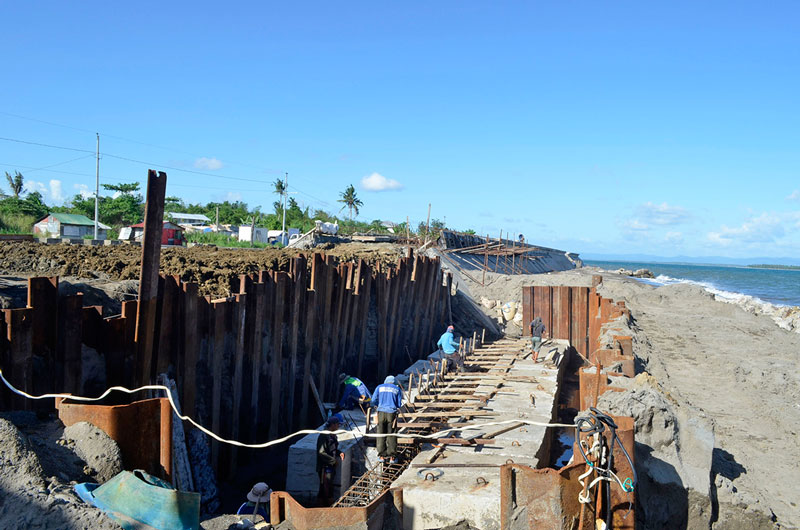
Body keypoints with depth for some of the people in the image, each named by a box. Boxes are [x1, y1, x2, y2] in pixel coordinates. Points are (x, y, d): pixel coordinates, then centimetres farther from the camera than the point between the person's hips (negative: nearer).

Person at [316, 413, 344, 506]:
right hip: (325, 467, -9)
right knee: (325, 489, -4)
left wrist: (340, 453, 4)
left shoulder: (333, 435, 11)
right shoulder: (323, 436, -18)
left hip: (331, 466, 9)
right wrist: (334, 460, -19)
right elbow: (321, 453, -23)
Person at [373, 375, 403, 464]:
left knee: (381, 435, 8)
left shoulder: (379, 387, 11)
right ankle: (392, 457, 5)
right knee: (392, 436, 4)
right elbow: (399, 404, 10)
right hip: (392, 413, -1)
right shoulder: (397, 389, 10)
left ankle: (382, 456, 11)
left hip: (381, 412, 1)